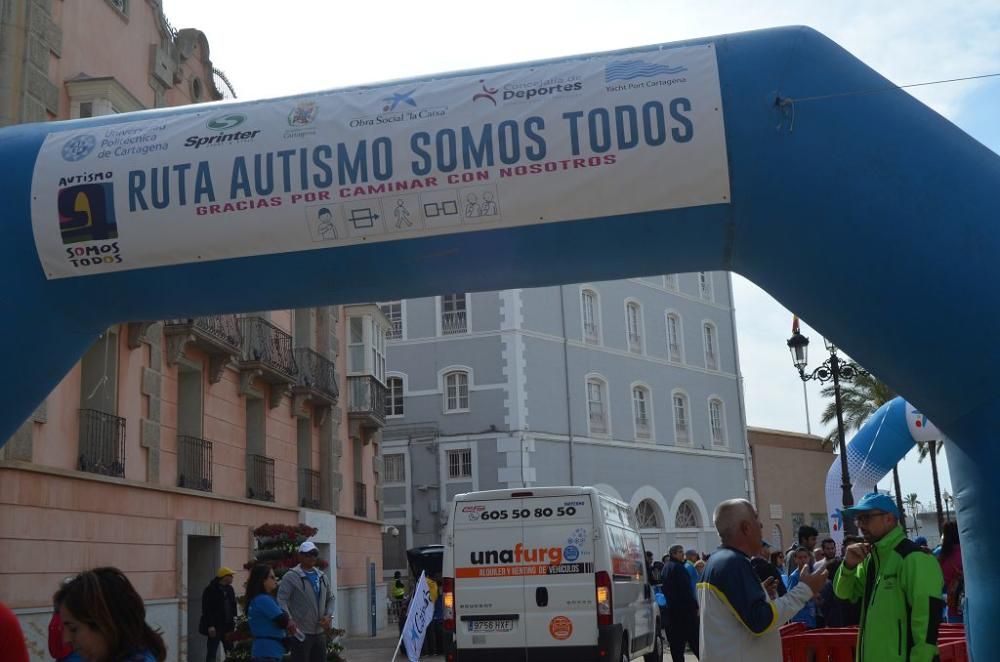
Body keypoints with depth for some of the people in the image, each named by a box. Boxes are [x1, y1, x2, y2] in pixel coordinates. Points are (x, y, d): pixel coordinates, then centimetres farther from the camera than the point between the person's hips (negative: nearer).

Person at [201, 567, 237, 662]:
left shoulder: (229, 589, 12)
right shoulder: (210, 590, -9)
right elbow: (207, 610, -14)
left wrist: (234, 620, 6)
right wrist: (210, 626, -19)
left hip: (228, 626, 6)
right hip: (215, 627, -6)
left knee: (230, 653, 6)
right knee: (212, 654, -1)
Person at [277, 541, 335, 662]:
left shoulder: (322, 577, 13)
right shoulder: (291, 577, -7)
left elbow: (330, 598, 20)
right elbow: (281, 600, -15)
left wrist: (328, 615, 1)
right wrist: (288, 620, -31)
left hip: (320, 632, 7)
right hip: (300, 632, -6)